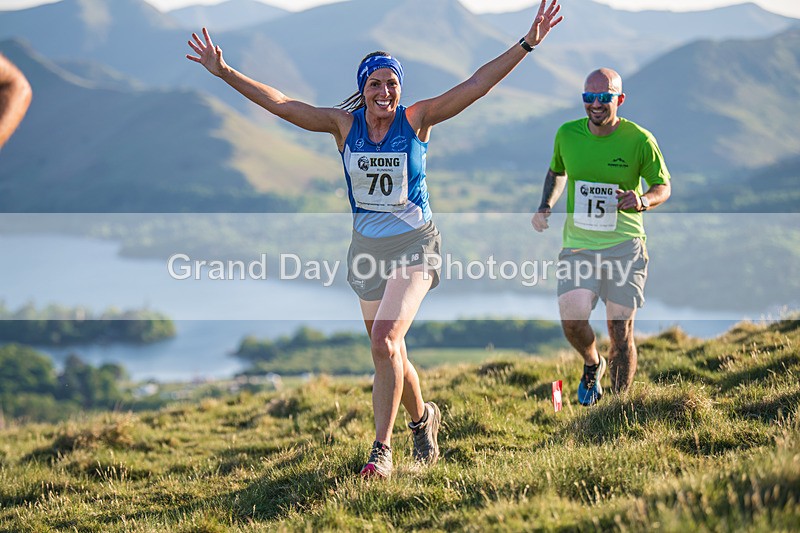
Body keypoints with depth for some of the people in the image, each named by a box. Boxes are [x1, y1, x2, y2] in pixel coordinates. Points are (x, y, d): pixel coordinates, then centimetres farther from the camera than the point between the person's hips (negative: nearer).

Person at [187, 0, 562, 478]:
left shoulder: (417, 119, -8)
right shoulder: (344, 124, -3)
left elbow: (477, 84, -11)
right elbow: (278, 102, -4)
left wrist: (526, 45, -17)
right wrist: (224, 72, -9)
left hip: (414, 245, -4)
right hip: (368, 247, 4)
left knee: (385, 341, -20)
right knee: (389, 350, 13)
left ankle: (382, 449, -14)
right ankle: (423, 417, 41)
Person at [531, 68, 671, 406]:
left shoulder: (639, 140, -7)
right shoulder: (567, 134, 1)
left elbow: (663, 187, 4)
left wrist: (643, 201, -18)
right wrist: (546, 207, 4)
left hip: (624, 246, -2)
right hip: (578, 244, 2)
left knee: (621, 333, -1)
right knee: (572, 319, -17)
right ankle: (592, 364, 17)